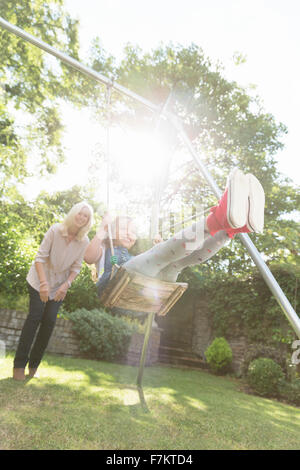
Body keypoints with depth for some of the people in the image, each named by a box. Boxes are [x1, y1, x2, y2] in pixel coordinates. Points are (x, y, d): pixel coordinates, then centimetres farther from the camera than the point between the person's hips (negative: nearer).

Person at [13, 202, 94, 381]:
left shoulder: (84, 242, -12)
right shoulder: (55, 230, -20)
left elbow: (76, 268, -6)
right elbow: (40, 257, -21)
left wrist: (66, 285, -21)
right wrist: (44, 283, -30)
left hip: (60, 286, 3)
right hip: (39, 281, -2)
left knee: (49, 321, -2)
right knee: (35, 317, -10)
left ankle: (34, 364, 14)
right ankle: (19, 364, 3)